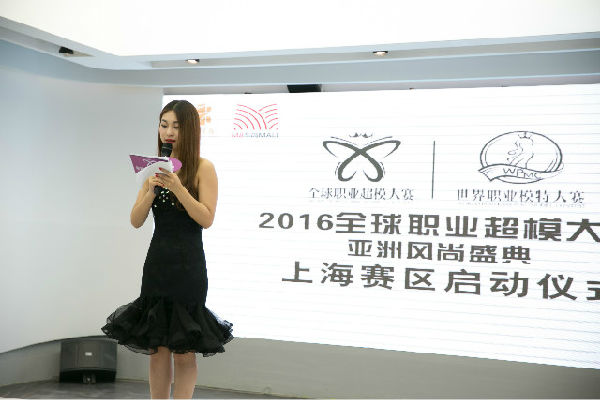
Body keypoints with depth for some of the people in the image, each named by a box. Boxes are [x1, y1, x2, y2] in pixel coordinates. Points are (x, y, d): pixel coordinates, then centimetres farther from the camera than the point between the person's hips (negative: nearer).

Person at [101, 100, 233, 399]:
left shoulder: (203, 168, -3)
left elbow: (207, 219, -11)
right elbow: (136, 221, 6)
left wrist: (178, 188, -20)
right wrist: (151, 190, -11)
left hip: (188, 265, -4)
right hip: (157, 262, 5)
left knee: (183, 350, 2)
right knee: (157, 348, 9)